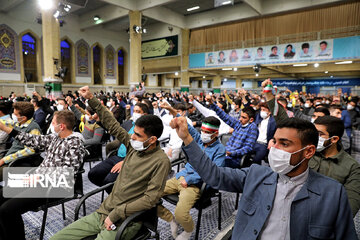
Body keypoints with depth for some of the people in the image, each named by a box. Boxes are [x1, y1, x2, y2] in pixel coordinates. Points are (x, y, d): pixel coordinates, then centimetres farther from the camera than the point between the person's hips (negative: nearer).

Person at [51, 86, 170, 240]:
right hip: (103, 213, 7)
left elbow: (150, 198, -20)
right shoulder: (134, 146, 2)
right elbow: (112, 125, 8)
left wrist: (116, 214, -18)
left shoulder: (161, 161, -17)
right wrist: (91, 99, 8)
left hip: (124, 222, -6)